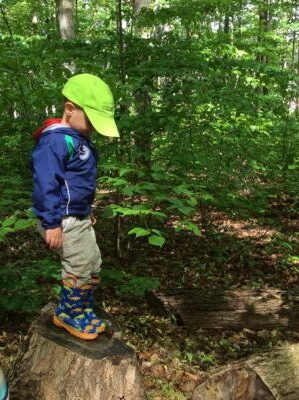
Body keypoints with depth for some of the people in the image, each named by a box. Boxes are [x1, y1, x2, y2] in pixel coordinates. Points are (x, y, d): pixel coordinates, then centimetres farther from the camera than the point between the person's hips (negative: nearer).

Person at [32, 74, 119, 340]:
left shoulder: (79, 139, 12)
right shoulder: (55, 140, -20)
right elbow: (45, 184, -25)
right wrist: (52, 223, -26)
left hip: (79, 218, 10)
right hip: (63, 221, -10)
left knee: (93, 265, 16)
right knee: (80, 268, -3)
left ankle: (83, 312, 30)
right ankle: (70, 316, 17)